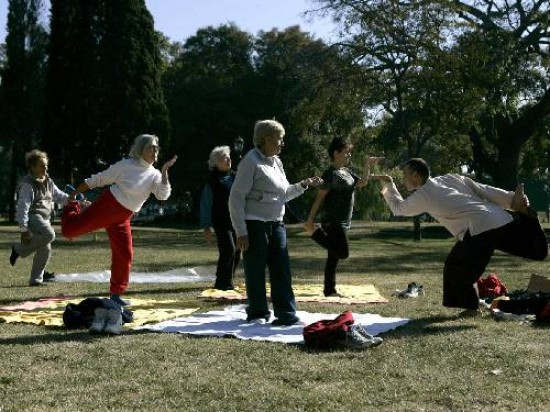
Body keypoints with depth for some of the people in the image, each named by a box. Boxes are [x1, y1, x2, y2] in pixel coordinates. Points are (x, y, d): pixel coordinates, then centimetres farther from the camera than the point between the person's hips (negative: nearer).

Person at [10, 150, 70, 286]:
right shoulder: (27, 185, -13)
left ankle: (36, 279, 16)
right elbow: (22, 208, -17)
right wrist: (23, 230, -22)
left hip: (44, 218, 8)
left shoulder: (48, 182, 12)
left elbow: (60, 196, 15)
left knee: (45, 249, 5)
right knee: (49, 234, -32)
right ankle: (19, 249, -13)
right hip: (32, 217, -8)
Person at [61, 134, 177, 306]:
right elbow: (98, 179, -3)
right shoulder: (126, 165, -10)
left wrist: (165, 171, -20)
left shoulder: (155, 175, 2)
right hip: (106, 206, -4)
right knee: (69, 229, -7)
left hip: (122, 219, 4)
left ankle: (116, 294, 15)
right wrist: (76, 192, 1)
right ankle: (72, 207, 27)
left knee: (125, 254, 1)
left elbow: (163, 195, -14)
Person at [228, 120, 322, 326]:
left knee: (282, 270, 4)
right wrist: (241, 231, -17)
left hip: (276, 224, 7)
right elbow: (236, 197, -13)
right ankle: (258, 314, 15)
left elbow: (284, 194, 23)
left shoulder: (276, 162, 14)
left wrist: (303, 185, 6)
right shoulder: (251, 161, -10)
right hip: (255, 225, -7)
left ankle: (286, 314, 8)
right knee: (256, 271, 2)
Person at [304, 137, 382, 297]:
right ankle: (314, 233, 0)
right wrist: (310, 220, -15)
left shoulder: (346, 172, 14)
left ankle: (330, 290, 15)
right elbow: (319, 198, -14)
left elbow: (362, 183, 13)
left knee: (334, 257, 10)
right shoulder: (332, 173, -13)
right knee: (342, 252, -11)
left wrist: (367, 165, 2)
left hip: (343, 222, 9)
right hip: (333, 222, -9)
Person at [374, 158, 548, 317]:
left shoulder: (423, 195, 6)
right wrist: (512, 200, 15)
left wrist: (389, 185, 32)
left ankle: (471, 307, 13)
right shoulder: (450, 178, 22)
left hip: (480, 230, -6)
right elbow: (484, 190, 17)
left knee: (456, 268, 9)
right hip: (503, 219, 6)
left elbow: (398, 208, 22)